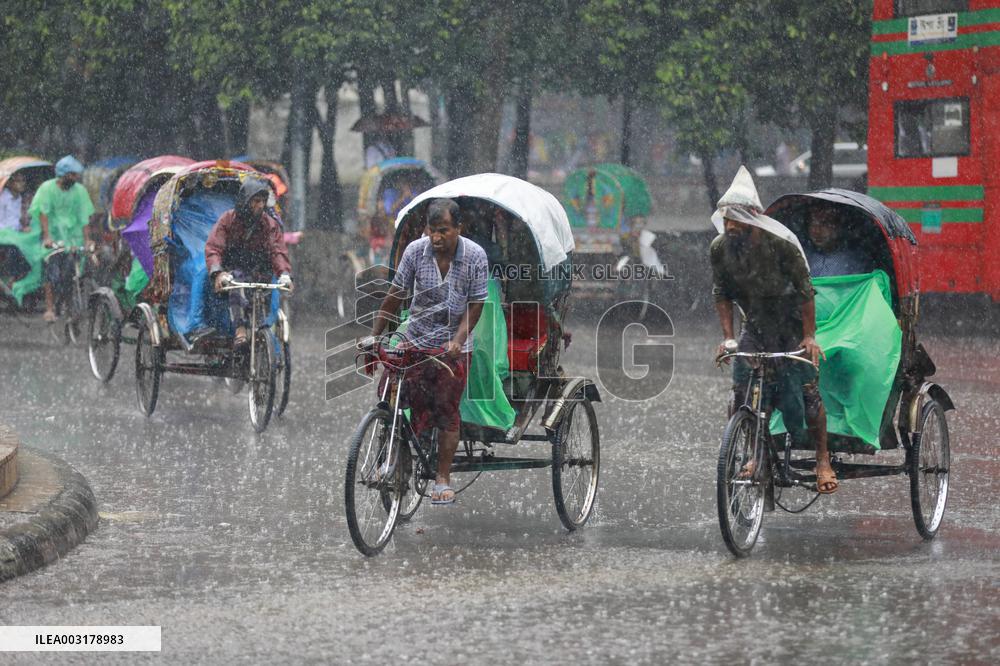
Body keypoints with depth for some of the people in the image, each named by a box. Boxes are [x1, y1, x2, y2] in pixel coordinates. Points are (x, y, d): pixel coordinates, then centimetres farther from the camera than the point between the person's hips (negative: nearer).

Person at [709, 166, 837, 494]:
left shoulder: (781, 244, -23)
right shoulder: (720, 248, -11)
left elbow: (804, 290, -17)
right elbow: (722, 294, 1)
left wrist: (809, 335, -18)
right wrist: (727, 337, -7)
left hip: (791, 324, -4)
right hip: (755, 325, 4)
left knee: (806, 389, -9)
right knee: (741, 393, -5)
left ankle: (823, 460, 4)